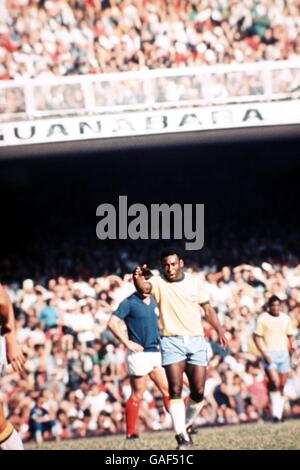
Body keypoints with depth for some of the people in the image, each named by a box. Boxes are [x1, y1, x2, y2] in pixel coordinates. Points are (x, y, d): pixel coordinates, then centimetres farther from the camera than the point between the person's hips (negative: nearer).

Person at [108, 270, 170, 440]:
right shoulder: (129, 303, -9)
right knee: (138, 395, -2)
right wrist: (128, 343, -17)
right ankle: (131, 432, 5)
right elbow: (112, 323, -16)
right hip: (140, 354, -6)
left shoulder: (153, 301, 12)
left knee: (169, 391, 6)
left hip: (157, 352, 6)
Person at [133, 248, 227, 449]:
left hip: (196, 340, 3)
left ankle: (187, 424, 26)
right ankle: (182, 436, -12)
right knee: (175, 390, -13)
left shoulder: (194, 281, 6)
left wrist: (220, 331, 6)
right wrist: (138, 278, -49)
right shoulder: (158, 282, -4)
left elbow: (207, 308, 14)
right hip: (172, 341, -3)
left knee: (198, 392, 0)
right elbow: (144, 287, -27)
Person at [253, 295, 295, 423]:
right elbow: (257, 337, -3)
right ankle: (275, 413, -18)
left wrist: (291, 347, 3)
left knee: (282, 386, 3)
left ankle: (279, 414, 11)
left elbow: (289, 336, 20)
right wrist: (264, 353, -13)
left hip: (283, 353, 4)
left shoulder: (286, 318, 12)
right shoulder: (262, 318, -1)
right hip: (269, 354, -4)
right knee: (275, 383, -20)